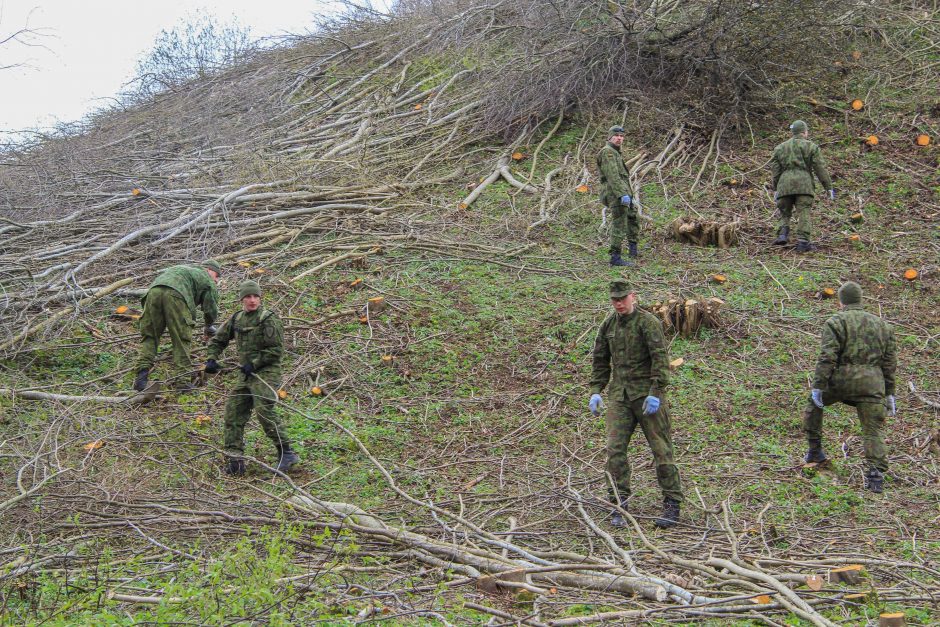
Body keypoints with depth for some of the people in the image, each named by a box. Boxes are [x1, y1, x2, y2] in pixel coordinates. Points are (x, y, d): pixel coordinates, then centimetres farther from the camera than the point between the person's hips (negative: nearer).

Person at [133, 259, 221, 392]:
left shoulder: (181, 269, 44)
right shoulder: (208, 281, 26)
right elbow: (211, 308, 22)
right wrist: (210, 327, 42)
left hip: (153, 291, 5)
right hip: (175, 295, -5)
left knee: (149, 336, 12)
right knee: (182, 340, 2)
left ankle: (143, 370, -6)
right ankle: (183, 380, -2)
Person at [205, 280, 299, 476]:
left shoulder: (268, 319, -9)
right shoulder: (236, 319, 12)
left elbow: (277, 350, -13)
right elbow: (218, 340, 24)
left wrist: (254, 364, -16)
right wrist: (211, 359, 7)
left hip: (266, 373, -8)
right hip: (246, 375, 8)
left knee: (264, 411, -19)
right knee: (234, 412, 2)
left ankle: (286, 454, -12)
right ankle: (234, 458, 5)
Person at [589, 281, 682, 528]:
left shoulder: (648, 322, -7)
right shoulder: (608, 326, 12)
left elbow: (660, 359, -13)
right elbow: (600, 361, 20)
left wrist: (656, 393, -19)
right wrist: (595, 391, 10)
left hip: (646, 393, -5)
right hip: (619, 394, 5)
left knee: (660, 448, -1)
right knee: (615, 448, -5)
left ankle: (672, 504, 7)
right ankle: (620, 504, 1)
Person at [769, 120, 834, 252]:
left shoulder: (780, 148, 19)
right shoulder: (811, 147, 9)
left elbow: (775, 169, 12)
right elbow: (820, 168, 3)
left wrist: (775, 189, 15)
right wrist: (829, 187, 5)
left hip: (784, 184, 3)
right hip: (804, 184, -3)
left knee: (784, 213, 14)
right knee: (804, 214, -4)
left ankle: (783, 235, -9)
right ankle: (802, 242, -13)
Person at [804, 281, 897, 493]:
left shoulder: (836, 322, 3)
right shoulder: (882, 324, 19)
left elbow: (827, 357, -8)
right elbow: (890, 362, 16)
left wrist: (818, 386, -8)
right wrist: (889, 393, 20)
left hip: (843, 379, -3)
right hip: (873, 383, 3)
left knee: (813, 404, 23)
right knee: (874, 430, 4)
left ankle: (815, 450, 24)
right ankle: (876, 473, -12)